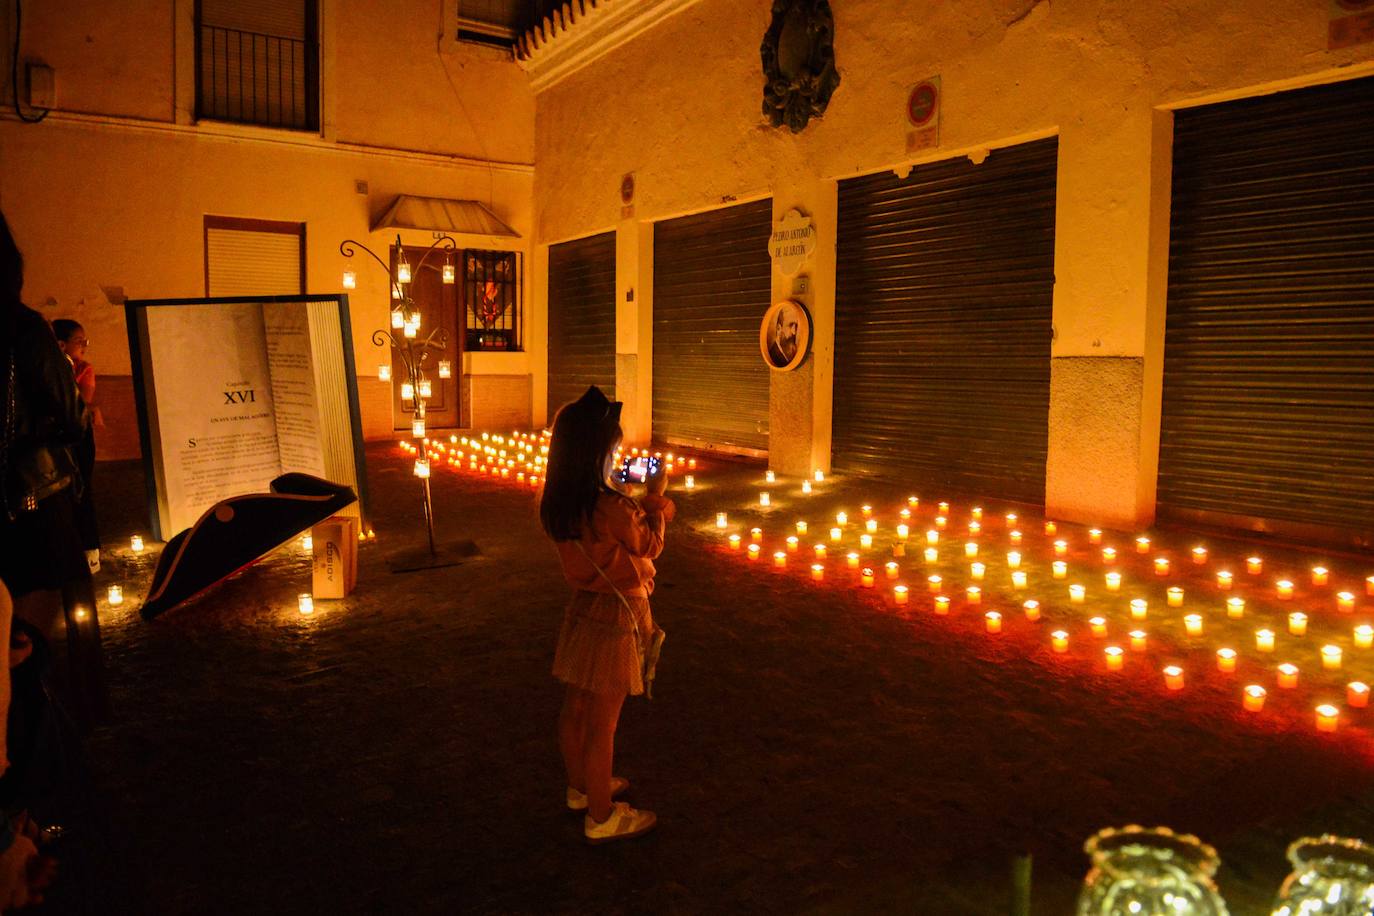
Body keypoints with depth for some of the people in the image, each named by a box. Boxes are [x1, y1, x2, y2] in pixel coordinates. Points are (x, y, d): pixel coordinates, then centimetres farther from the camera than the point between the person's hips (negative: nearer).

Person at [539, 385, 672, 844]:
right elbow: (650, 545, -9)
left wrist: (644, 501, 9)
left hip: (583, 609, 8)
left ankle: (582, 787, 42)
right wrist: (655, 497, 3)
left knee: (576, 708, 21)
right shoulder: (612, 507, -28)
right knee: (603, 722, 5)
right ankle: (601, 818, 20)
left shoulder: (558, 505, -4)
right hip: (617, 616, -8)